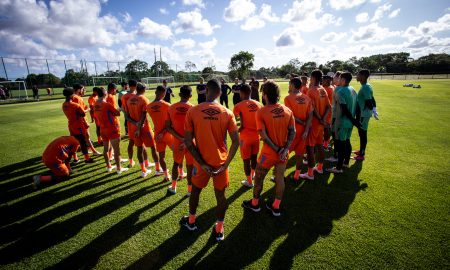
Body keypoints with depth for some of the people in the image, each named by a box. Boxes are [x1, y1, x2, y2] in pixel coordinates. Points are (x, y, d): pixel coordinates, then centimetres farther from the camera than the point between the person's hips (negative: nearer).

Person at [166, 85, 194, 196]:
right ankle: (190, 190, 22)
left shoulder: (171, 108, -3)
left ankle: (173, 187, 34)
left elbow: (168, 127, -6)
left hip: (177, 141, 3)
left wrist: (180, 138, -10)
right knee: (190, 165, 10)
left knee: (176, 162, 22)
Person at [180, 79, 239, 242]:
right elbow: (236, 141, -12)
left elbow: (188, 142, -13)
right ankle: (219, 230, 30)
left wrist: (202, 163, -9)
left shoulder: (192, 112, -11)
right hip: (221, 162, 0)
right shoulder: (227, 113, -9)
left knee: (195, 190, 23)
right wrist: (226, 164, -8)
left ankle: (191, 222, 44)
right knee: (220, 194, 16)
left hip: (201, 162, 0)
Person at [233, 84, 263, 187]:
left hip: (245, 137, -5)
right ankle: (253, 175, 46)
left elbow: (242, 125, -17)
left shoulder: (239, 106, -14)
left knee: (246, 160, 11)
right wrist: (256, 130, 14)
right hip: (256, 136, 5)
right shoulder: (259, 104, 2)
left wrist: (236, 131, 0)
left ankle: (249, 181, 27)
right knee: (254, 157, 24)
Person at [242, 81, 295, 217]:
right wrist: (285, 149, -8)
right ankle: (276, 207, 32)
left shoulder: (261, 112, -17)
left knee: (258, 178, 17)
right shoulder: (288, 110, -3)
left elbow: (264, 136, -20)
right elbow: (292, 132, -5)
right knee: (280, 179, 17)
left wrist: (277, 149, -13)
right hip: (283, 153, 5)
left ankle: (254, 203, 36)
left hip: (268, 153, -4)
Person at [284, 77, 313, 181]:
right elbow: (310, 115, -3)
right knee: (300, 153, 12)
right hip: (303, 130, 5)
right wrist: (306, 130, -5)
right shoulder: (306, 98, 3)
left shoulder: (288, 98, -11)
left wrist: (303, 123, -5)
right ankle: (296, 176, 22)